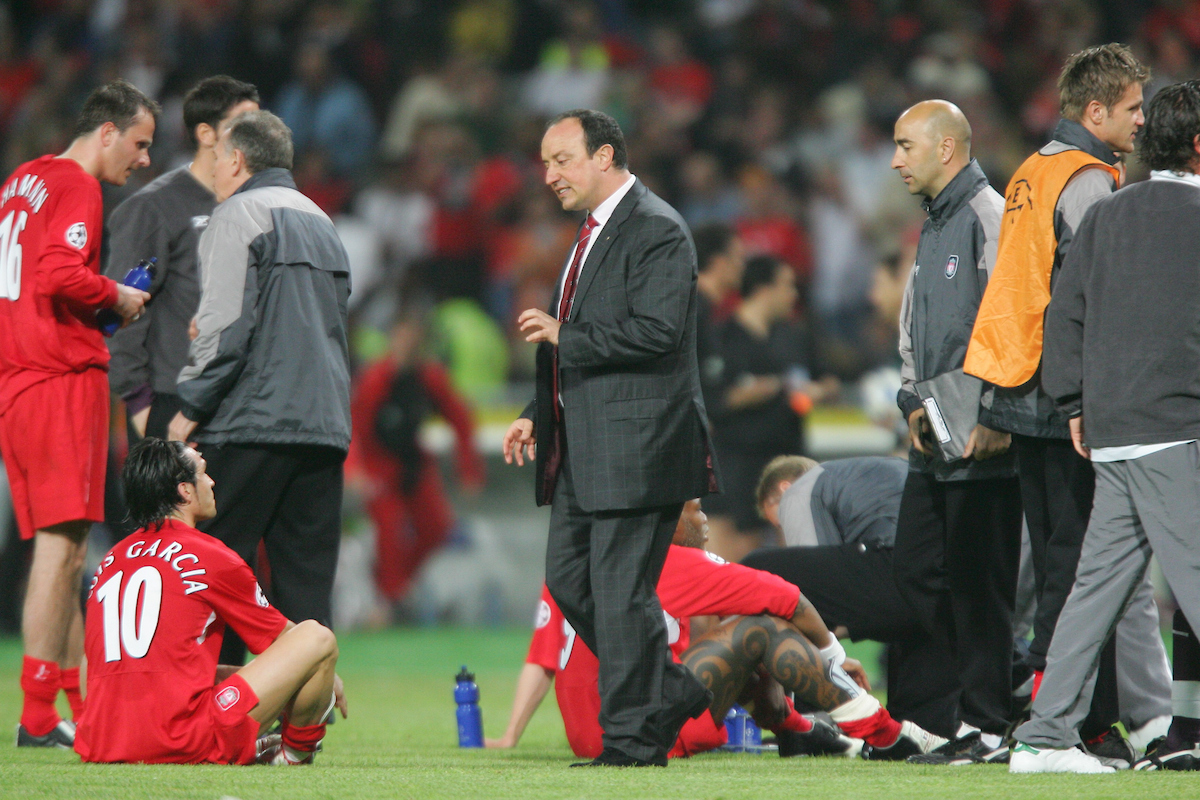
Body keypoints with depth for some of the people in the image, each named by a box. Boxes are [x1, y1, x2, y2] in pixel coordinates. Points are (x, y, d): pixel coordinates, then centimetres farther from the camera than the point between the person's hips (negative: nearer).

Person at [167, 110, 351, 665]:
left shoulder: (240, 215, -4)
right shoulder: (321, 222, 22)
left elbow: (225, 325, -13)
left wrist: (189, 409, -8)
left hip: (251, 422, -7)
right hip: (325, 424, 7)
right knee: (306, 579, 6)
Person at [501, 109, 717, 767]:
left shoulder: (656, 230, -12)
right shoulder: (593, 232, 19)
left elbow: (656, 331, -22)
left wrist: (563, 335, -18)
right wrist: (538, 414, 18)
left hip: (636, 442, -10)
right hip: (582, 448, 10)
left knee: (620, 590, -7)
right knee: (569, 581, 10)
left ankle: (632, 738, 0)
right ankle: (671, 692, 21)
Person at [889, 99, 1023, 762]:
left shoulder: (990, 217, -11)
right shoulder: (933, 228, 20)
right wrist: (914, 403, 10)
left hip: (983, 440, -10)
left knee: (976, 578, -7)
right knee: (915, 568, 9)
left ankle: (986, 724, -2)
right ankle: (999, 676, 18)